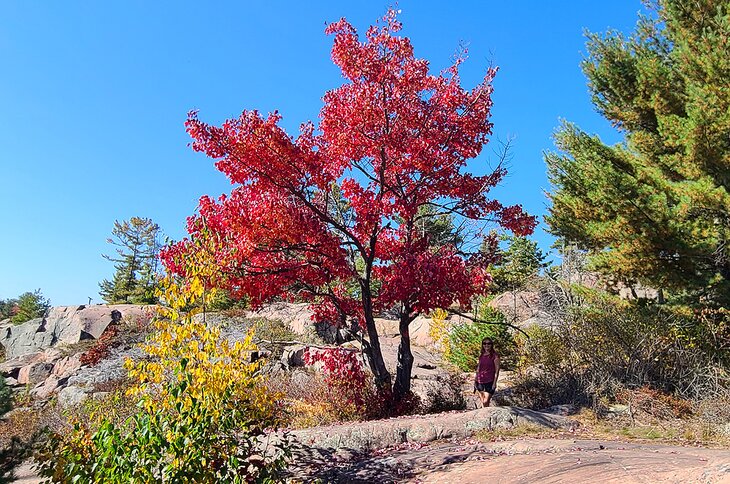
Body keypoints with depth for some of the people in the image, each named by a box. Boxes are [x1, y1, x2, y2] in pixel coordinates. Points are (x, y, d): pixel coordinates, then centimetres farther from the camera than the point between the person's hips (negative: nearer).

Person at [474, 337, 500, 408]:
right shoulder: (481, 356, 13)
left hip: (489, 381, -5)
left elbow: (497, 370, -5)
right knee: (482, 402, 7)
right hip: (480, 381, 5)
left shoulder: (495, 355, -3)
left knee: (486, 402, -12)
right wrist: (475, 380, 13)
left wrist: (494, 382, -10)